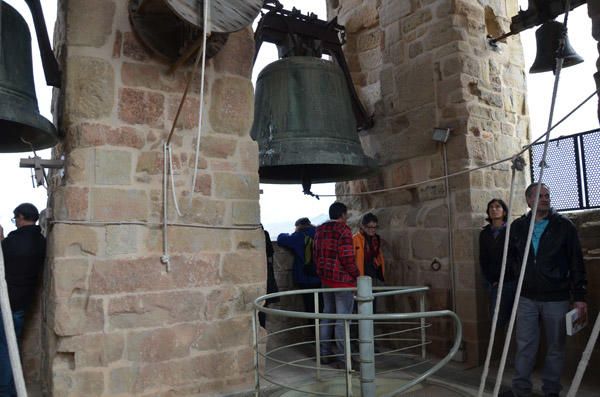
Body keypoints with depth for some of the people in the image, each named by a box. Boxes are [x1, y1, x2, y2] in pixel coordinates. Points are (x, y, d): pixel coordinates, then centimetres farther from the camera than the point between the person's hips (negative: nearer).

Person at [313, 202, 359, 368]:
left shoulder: (320, 230, 9)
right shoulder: (343, 230, -15)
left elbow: (316, 254, 13)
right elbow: (347, 257, -20)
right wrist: (356, 275, -6)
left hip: (325, 279, 8)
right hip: (343, 279, -8)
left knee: (327, 315, 16)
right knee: (342, 319, -1)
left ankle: (325, 354, 24)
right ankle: (342, 358, 4)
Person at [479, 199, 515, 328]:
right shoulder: (484, 233, 10)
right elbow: (483, 259, 10)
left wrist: (502, 279, -9)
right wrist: (491, 280, 0)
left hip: (510, 280, -3)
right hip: (493, 282, 3)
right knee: (495, 314, -1)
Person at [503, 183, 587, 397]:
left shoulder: (564, 225, -2)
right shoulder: (517, 226, 4)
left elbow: (576, 263, -3)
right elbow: (512, 256, 16)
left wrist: (579, 297, -7)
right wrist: (521, 274, 4)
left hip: (557, 298, -1)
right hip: (527, 298, 2)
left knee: (555, 348, 10)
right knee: (524, 346, 6)